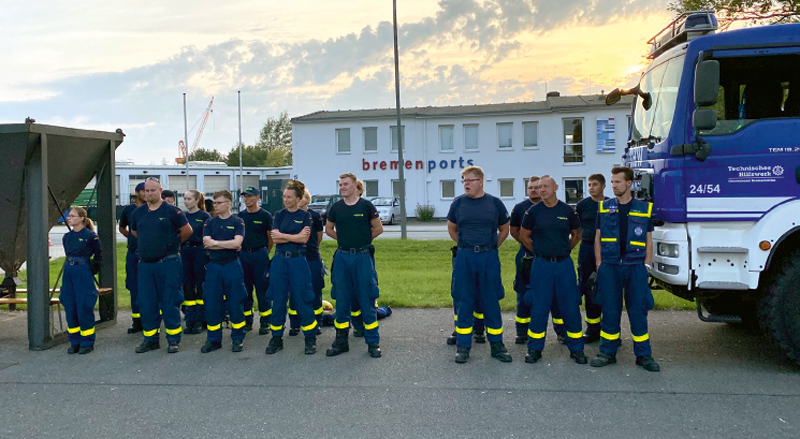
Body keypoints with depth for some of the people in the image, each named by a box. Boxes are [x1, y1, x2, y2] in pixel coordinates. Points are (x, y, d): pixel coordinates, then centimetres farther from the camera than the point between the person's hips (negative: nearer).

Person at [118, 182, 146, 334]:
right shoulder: (128, 209, 9)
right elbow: (122, 228, 24)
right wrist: (133, 238, 13)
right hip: (133, 253, 3)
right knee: (134, 288, 7)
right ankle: (137, 321, 15)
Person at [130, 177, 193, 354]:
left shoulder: (171, 211, -6)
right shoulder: (138, 212, 9)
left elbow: (187, 230, 2)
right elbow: (134, 231, 26)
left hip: (168, 263, -5)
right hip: (145, 264, 5)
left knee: (170, 303, -1)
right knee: (146, 304, 8)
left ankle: (174, 339, 7)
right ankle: (150, 339, 19)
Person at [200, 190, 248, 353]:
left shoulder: (237, 222, -1)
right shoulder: (210, 222, 8)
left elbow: (237, 242, -16)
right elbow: (206, 243, -6)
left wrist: (215, 243, -10)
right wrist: (228, 245, -11)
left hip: (232, 266, -3)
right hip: (213, 266, 3)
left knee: (235, 303, 1)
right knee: (211, 304, 4)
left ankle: (238, 338, 13)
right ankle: (213, 339, 15)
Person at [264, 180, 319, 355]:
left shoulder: (305, 216, 0)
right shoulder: (279, 214, 8)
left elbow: (304, 238, -12)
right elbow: (274, 239, -2)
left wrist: (282, 235, -8)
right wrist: (295, 236, -10)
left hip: (298, 261, -3)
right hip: (279, 260, 3)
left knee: (302, 300, -2)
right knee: (278, 300, 6)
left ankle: (310, 340, 7)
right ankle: (276, 339, 16)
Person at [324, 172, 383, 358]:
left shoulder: (366, 206, -2)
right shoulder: (336, 207, 6)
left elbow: (378, 228, 6)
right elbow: (329, 229, 19)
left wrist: (362, 240, 7)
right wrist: (345, 240, 12)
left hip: (362, 257, -3)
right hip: (342, 257, 3)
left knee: (367, 301, 0)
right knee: (341, 301, 7)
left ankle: (373, 343, 8)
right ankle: (341, 341, 18)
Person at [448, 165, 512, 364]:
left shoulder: (495, 203, 1)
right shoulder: (458, 202, 3)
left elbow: (504, 230, 13)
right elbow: (452, 230, 16)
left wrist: (491, 247, 8)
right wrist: (466, 247, 11)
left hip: (489, 258, 0)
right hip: (464, 258, 1)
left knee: (491, 302, 5)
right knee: (464, 302, 4)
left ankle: (497, 345, 16)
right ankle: (463, 346, 13)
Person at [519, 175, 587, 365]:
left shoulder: (568, 211, 3)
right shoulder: (533, 211, 1)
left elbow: (577, 234, 17)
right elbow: (523, 236, 11)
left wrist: (564, 250, 12)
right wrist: (540, 251, 10)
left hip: (564, 264, 1)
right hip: (541, 264, -1)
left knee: (571, 307, 3)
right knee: (538, 308, 2)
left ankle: (576, 349, 15)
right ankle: (534, 348, 13)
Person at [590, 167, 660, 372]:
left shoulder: (645, 208, 6)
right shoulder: (604, 208, 8)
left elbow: (648, 240, 9)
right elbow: (598, 238, 10)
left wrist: (646, 265, 0)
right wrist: (599, 264, 3)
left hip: (635, 267, 0)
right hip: (610, 267, 1)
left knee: (638, 311, 1)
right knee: (610, 310, 4)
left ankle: (643, 355, 11)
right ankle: (608, 352, 14)